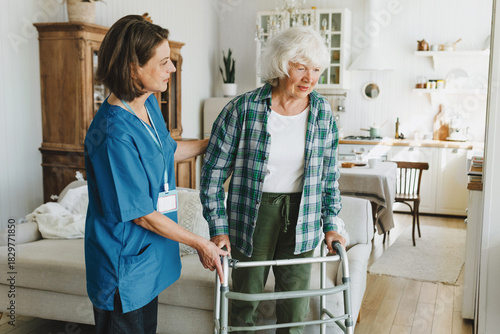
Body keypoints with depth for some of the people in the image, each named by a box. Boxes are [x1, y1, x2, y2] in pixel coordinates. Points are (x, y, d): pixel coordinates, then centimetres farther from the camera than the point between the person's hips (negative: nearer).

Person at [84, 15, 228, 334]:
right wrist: (200, 244, -13)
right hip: (124, 267, -9)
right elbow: (142, 214, -23)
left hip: (149, 259, 9)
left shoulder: (149, 104, -1)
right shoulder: (114, 134, -30)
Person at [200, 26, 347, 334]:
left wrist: (332, 224, 7)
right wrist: (218, 228, -9)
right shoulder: (243, 109, -13)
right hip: (253, 214, -2)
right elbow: (213, 172, -7)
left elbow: (329, 174, 9)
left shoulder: (323, 113, -1)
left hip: (301, 216, 3)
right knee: (246, 297, 12)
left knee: (295, 305, 11)